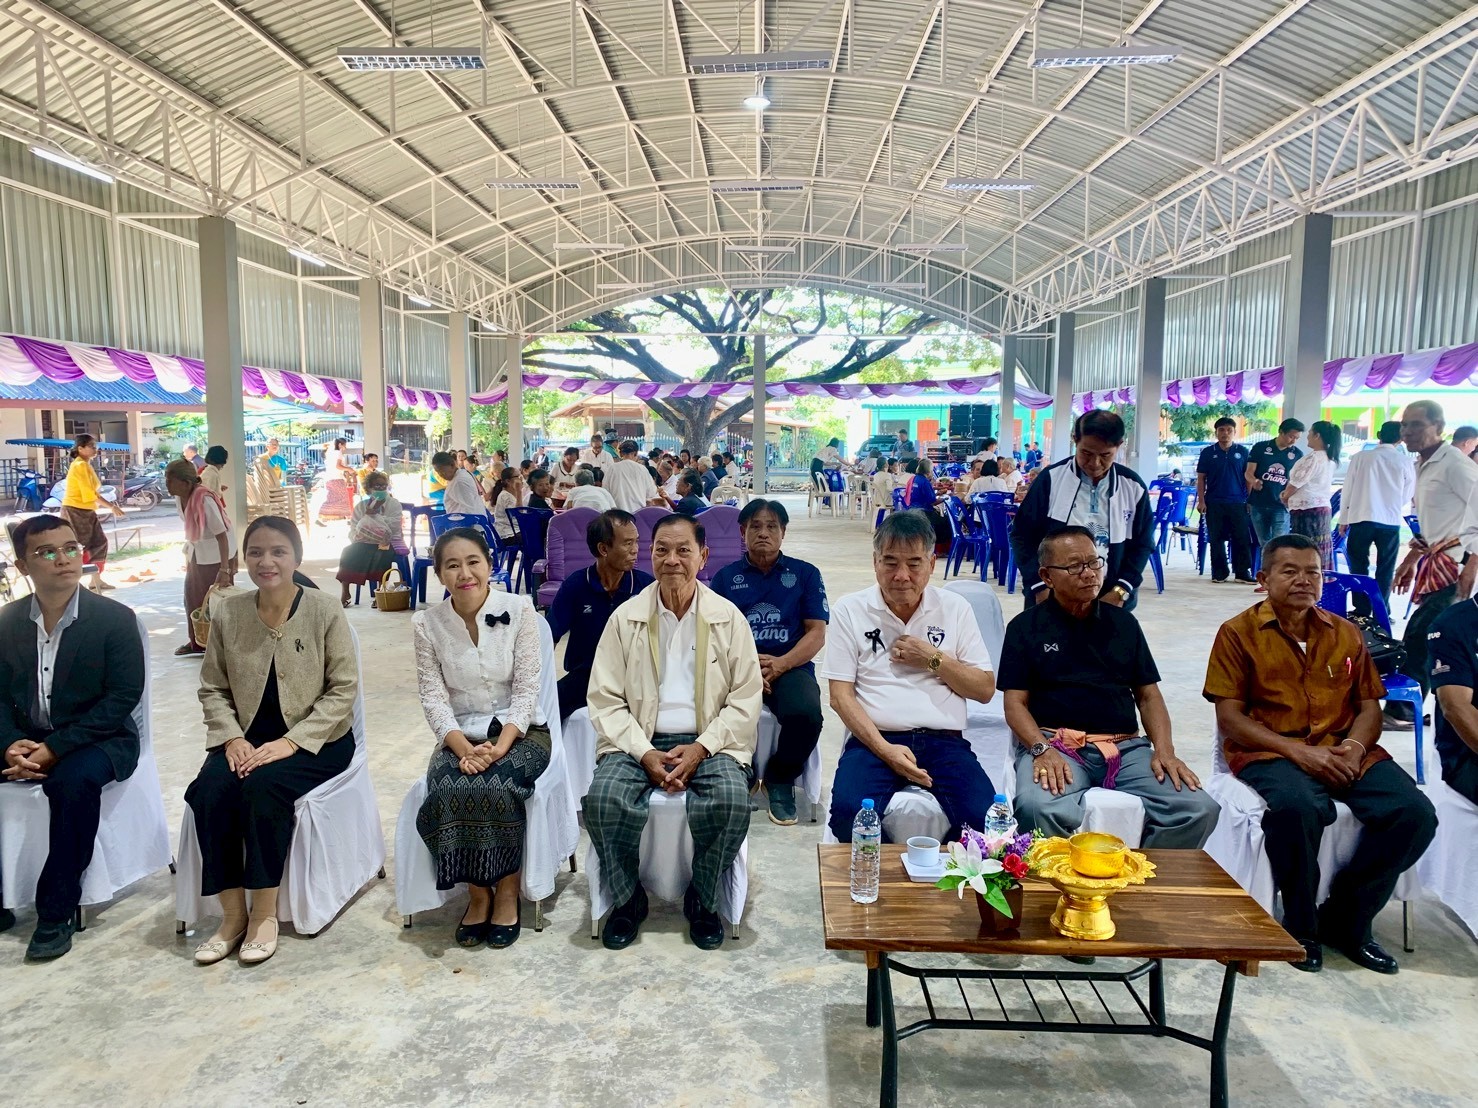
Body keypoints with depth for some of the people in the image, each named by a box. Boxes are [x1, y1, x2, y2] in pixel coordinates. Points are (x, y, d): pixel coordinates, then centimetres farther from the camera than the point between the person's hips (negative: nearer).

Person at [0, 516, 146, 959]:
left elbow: (123, 698, -14)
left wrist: (55, 748, -19)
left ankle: (57, 911, -20)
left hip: (97, 739, -5)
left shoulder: (115, 619, -9)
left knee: (73, 780, -35)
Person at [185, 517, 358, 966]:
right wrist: (232, 737, -10)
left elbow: (343, 690, -9)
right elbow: (212, 688, 8)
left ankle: (265, 913, -12)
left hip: (316, 739, -3)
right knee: (208, 792, -24)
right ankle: (232, 915, -8)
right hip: (249, 737, 4)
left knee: (263, 786, -30)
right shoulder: (228, 613, 2)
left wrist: (292, 741, -18)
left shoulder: (324, 610, -9)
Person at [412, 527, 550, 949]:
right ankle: (478, 893, -5)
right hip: (460, 737, 2)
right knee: (450, 791, -29)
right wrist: (464, 749, -19)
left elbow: (527, 689, -8)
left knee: (495, 785, -32)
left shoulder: (519, 609, -7)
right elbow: (434, 697, -4)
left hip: (520, 732, -2)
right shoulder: (426, 623, -1)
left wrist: (499, 747, -20)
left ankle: (507, 891, -8)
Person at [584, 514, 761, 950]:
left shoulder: (728, 618, 3)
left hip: (708, 743, 0)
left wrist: (700, 748, -13)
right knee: (602, 800, -27)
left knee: (733, 801, -29)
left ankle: (702, 900, 0)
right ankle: (628, 898, 1)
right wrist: (645, 754, -13)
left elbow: (745, 700, 1)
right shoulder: (626, 617, 4)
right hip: (638, 742, 1)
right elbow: (605, 700, 1)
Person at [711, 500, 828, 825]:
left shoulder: (805, 574, 12)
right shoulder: (726, 577, 15)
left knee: (806, 713, -33)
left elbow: (817, 633, 4)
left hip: (790, 666, 0)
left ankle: (781, 780, -1)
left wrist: (780, 664, -14)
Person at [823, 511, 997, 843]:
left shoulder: (955, 608, 11)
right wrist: (885, 750, -12)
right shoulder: (849, 610, 6)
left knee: (983, 816, -26)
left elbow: (986, 689, 11)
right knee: (849, 812, -31)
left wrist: (934, 660, -4)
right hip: (874, 739, -1)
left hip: (944, 740, 2)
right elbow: (840, 695, 1)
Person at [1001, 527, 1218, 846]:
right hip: (1056, 744, -3)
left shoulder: (1123, 623, 19)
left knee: (1200, 810, -22)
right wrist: (1042, 749, -16)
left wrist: (1164, 749, -1)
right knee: (1038, 808, -37)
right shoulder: (1025, 628, 9)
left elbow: (1149, 696, 17)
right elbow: (1015, 704, 2)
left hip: (1127, 747, 4)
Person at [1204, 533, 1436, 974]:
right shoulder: (1239, 633, 2)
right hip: (1269, 752, -5)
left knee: (1415, 813, -20)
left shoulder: (1346, 634, 17)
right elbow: (1229, 718, -5)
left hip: (1342, 752, 5)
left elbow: (1369, 707, 15)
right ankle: (1300, 925, -9)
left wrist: (1356, 746, -9)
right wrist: (1297, 751, -16)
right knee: (1297, 807, -37)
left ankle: (1346, 918, 1)